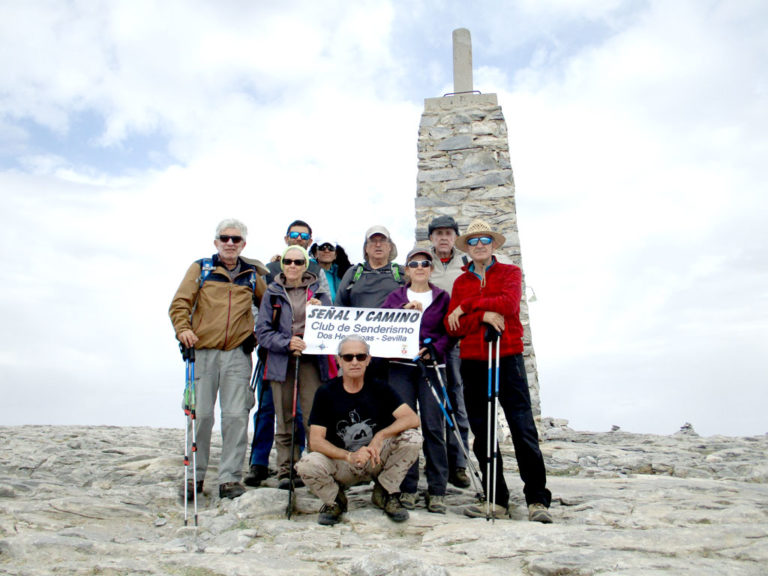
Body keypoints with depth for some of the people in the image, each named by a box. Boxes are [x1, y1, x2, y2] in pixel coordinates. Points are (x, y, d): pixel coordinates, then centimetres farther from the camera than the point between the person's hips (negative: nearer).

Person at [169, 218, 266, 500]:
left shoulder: (251, 275, 12)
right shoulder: (200, 269, 7)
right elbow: (179, 303, 2)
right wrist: (183, 328, -15)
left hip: (237, 353, 1)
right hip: (203, 351, -1)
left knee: (236, 416, -3)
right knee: (200, 414, 1)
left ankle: (230, 478, 5)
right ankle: (196, 475, 16)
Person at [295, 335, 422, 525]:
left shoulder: (379, 388, -4)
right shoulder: (326, 392, -7)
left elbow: (412, 418, -16)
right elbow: (316, 440, -14)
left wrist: (380, 435, -32)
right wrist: (349, 456, -31)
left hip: (377, 461, 1)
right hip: (341, 465, -1)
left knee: (412, 438, -23)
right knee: (307, 465, -31)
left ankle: (385, 493, 1)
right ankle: (335, 500, 3)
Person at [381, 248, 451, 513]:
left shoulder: (442, 297, 12)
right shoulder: (396, 297, 15)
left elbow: (450, 331, 5)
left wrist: (433, 349, -11)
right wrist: (404, 310, -11)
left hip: (431, 366, -1)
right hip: (401, 366, 1)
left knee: (434, 426, -4)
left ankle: (437, 490, 4)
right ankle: (407, 488, 8)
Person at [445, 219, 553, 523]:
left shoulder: (510, 272, 8)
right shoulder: (461, 282, 16)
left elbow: (509, 303, -13)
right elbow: (452, 326, 3)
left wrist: (467, 306, -7)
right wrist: (483, 316, -13)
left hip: (507, 358, -3)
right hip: (472, 362, 4)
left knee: (523, 428, -8)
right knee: (482, 434, 5)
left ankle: (537, 500, 0)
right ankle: (497, 501, 14)